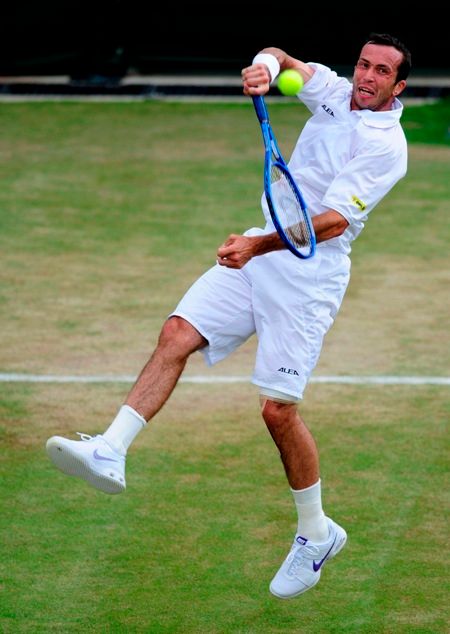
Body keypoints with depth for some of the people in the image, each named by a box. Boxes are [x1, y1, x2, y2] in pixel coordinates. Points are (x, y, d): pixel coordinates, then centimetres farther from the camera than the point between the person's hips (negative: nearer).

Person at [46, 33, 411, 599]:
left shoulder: (385, 145, -15)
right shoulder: (335, 93, 6)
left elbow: (334, 220, -24)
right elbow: (280, 59, 14)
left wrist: (260, 245, -35)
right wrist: (265, 66, -12)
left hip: (310, 272, -7)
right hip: (262, 250, 7)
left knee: (278, 408, -9)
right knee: (177, 333, -10)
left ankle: (316, 535, 9)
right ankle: (109, 453, -17)